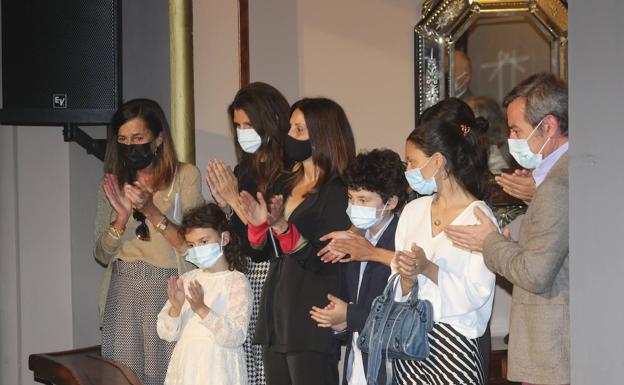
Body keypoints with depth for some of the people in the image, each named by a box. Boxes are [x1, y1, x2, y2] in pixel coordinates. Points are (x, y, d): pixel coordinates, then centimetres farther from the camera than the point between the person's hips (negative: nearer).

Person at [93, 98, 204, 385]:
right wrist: (122, 216, -11)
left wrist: (152, 211, -20)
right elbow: (102, 254, 6)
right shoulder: (113, 184, 10)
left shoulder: (185, 176, -1)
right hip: (123, 290, 3)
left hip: (167, 289, -3)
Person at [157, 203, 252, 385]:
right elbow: (167, 333, 6)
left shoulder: (237, 281, -5)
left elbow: (235, 336, -16)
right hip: (186, 368, 5)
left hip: (219, 370, -5)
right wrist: (175, 308, -14)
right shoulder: (186, 280, 10)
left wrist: (202, 309, -25)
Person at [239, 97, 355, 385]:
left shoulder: (338, 193, -11)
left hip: (311, 323, -8)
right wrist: (258, 223, -6)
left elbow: (325, 262, -19)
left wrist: (282, 226, -27)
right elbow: (260, 250, 14)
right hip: (275, 312, 8)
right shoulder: (284, 185, 12)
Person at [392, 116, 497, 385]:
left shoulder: (478, 216, -4)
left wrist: (428, 269, -19)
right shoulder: (413, 211, 13)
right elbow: (398, 289, 12)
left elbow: (479, 292, -12)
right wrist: (407, 279, -9)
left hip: (452, 340, -5)